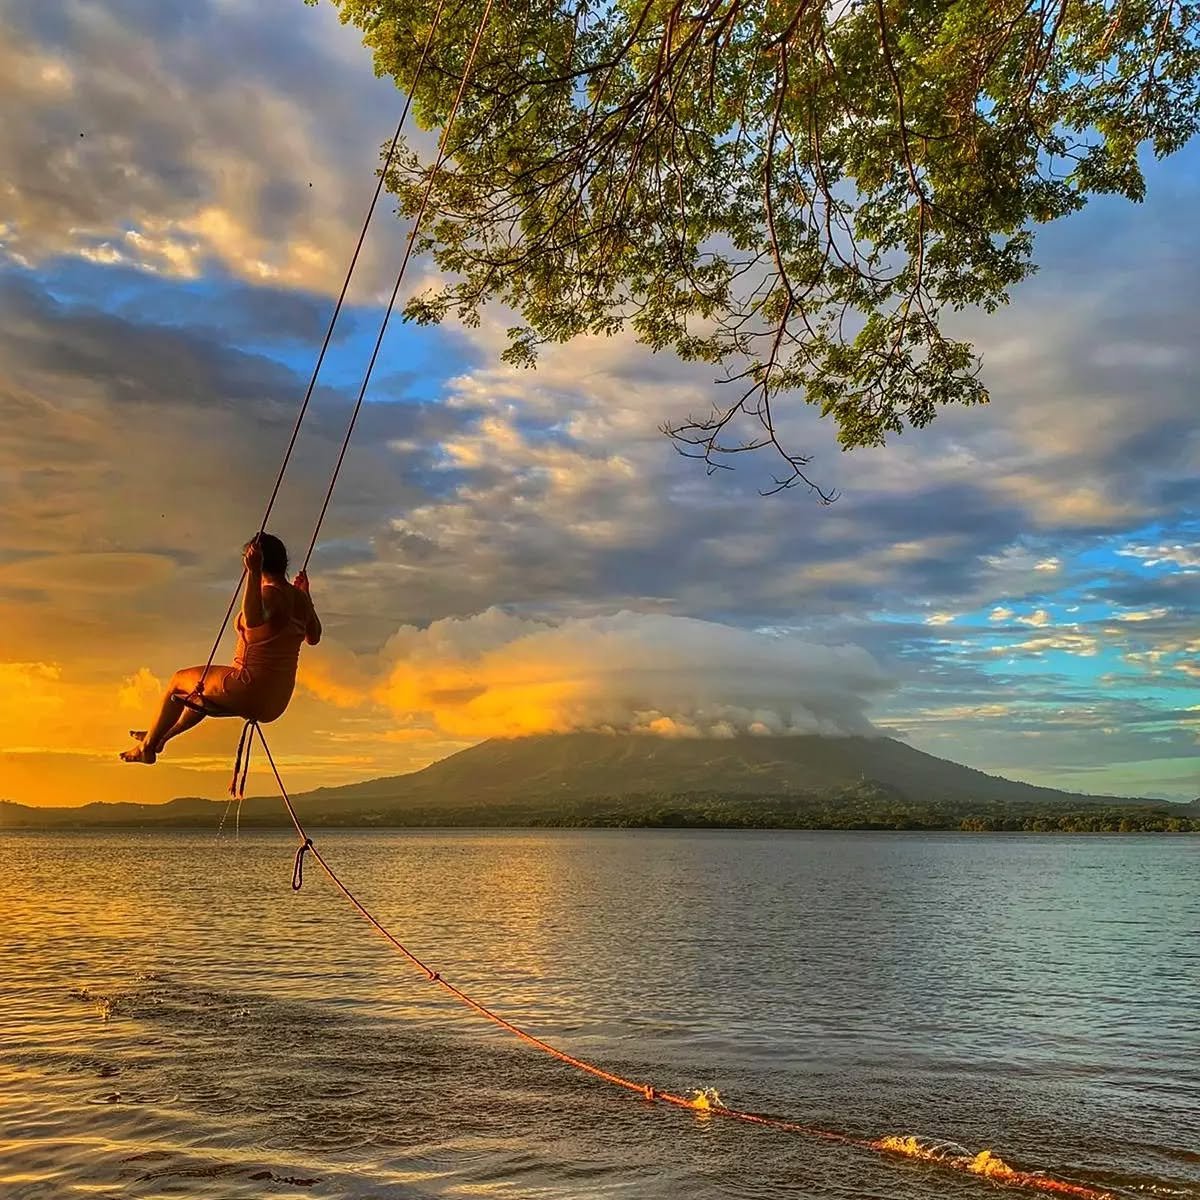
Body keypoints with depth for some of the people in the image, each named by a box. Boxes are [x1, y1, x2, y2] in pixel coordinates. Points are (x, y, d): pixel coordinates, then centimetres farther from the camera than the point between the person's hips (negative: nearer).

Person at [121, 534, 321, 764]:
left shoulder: (271, 594, -20)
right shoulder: (298, 597, 4)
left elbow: (253, 619, -44)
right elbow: (313, 637, 20)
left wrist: (253, 572, -47)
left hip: (250, 690, -8)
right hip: (276, 700, 8)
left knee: (179, 680, 17)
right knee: (204, 689, 36)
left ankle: (147, 747, 32)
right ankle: (161, 737, 52)